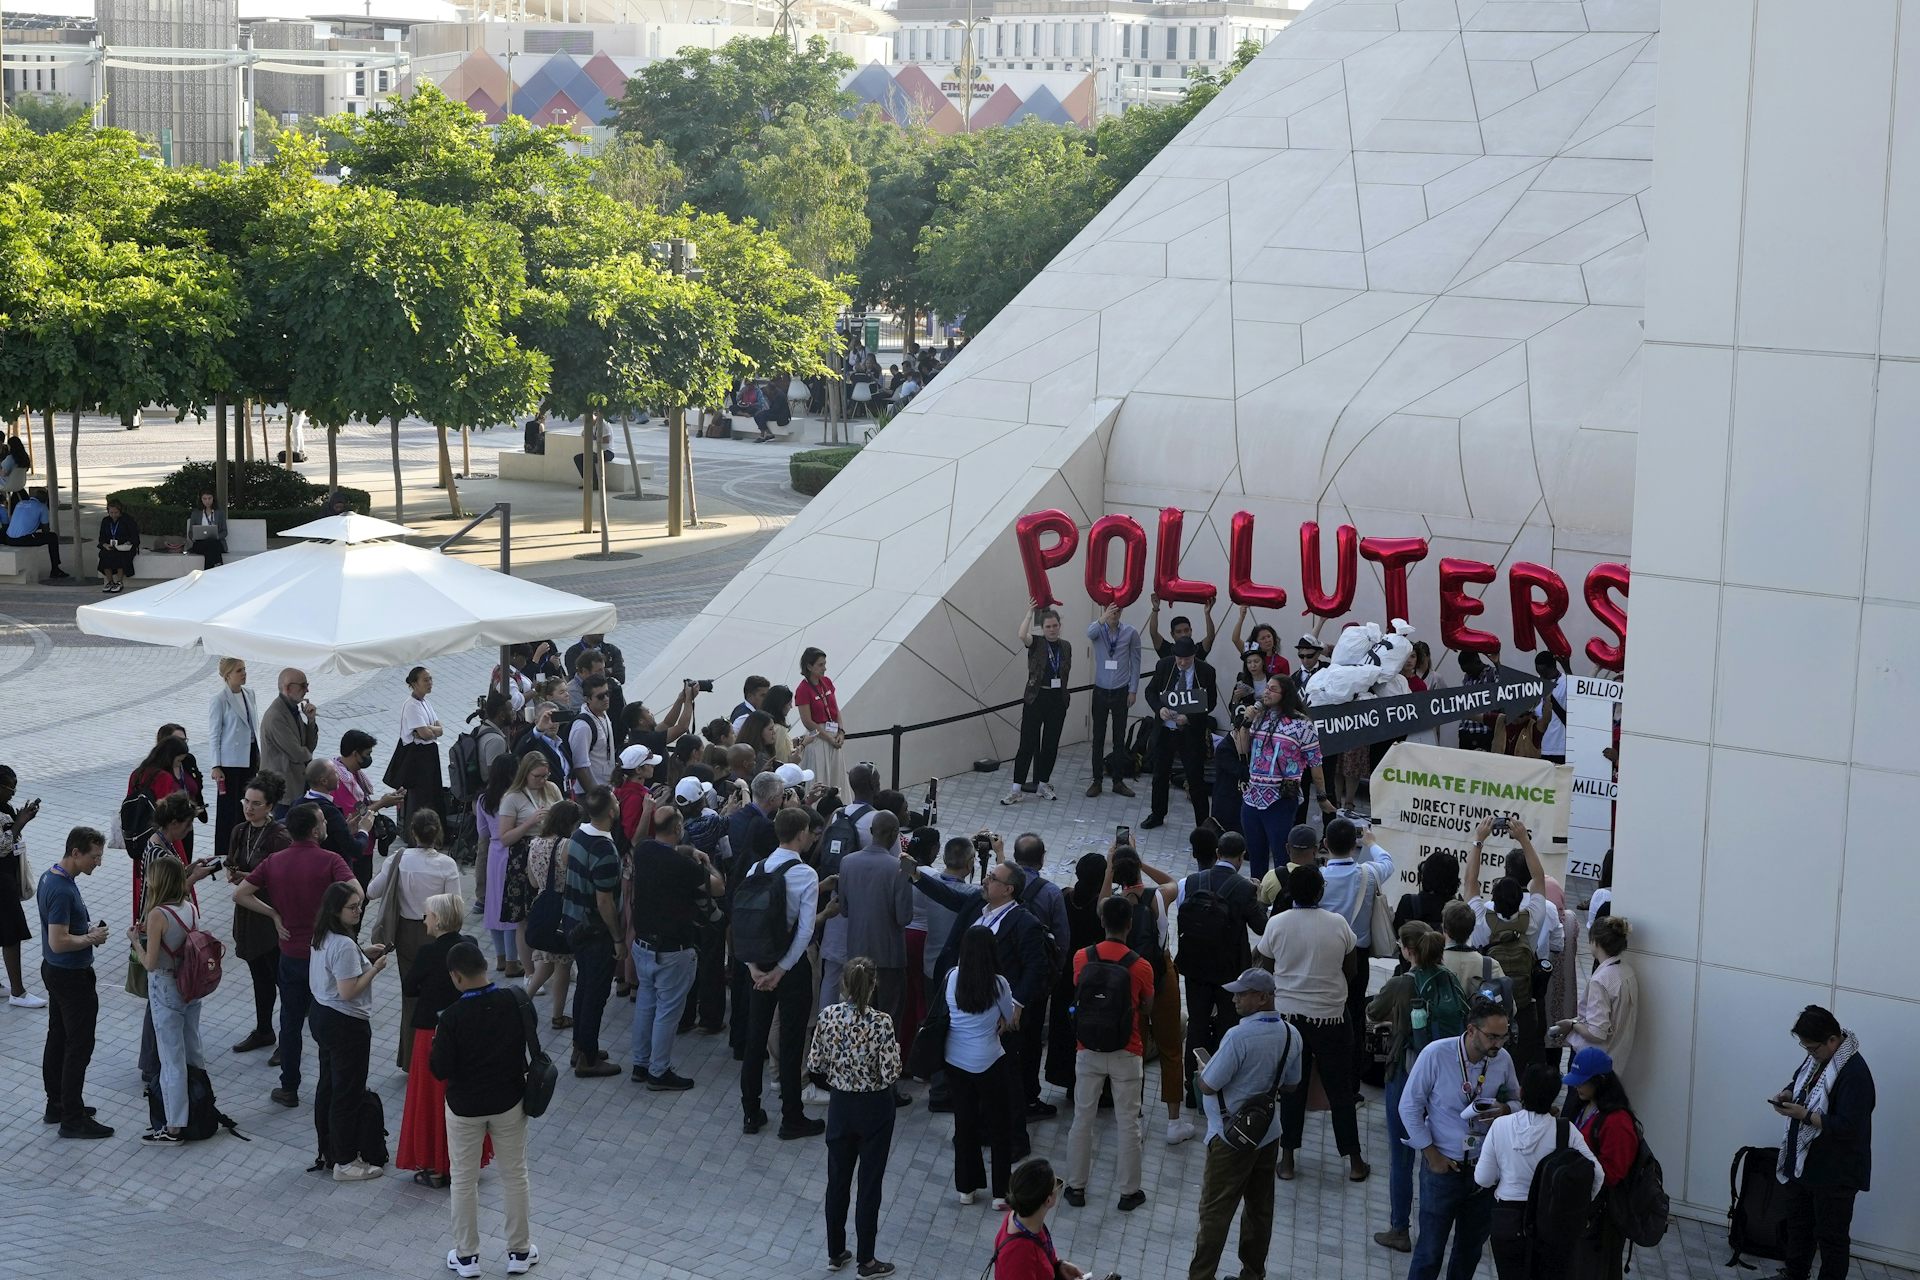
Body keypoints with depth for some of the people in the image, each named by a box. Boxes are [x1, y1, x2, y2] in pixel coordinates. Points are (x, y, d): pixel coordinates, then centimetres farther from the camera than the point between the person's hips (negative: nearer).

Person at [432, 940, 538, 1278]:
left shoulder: (453, 1016, -23)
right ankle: (519, 1252, 25)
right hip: (508, 1101, 3)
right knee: (514, 1175, 15)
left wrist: (437, 1043, 0)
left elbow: (440, 1069, -17)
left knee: (464, 1180, 13)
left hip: (465, 1107, -3)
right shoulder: (513, 1002, -13)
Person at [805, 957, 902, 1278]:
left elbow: (814, 1065, -4)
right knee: (869, 1184, 8)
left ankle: (836, 1252, 28)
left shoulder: (828, 1016, -10)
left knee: (837, 1180, 17)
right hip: (874, 1109, -3)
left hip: (840, 1105, 4)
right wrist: (895, 1049, -3)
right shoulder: (881, 1023, -22)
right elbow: (890, 1074, -22)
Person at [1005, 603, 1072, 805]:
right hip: (1036, 699, -4)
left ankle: (1043, 784, 21)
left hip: (1058, 700, 4)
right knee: (1027, 744, -5)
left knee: (1051, 744, 9)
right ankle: (1016, 789, -4)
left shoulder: (1066, 647, 9)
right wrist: (1030, 612, -20)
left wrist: (1066, 694, 11)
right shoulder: (1036, 643, -4)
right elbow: (1021, 635, -25)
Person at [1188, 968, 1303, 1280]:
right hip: (1269, 1132, 7)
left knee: (1215, 1212, 1)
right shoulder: (1291, 1034, 0)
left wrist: (1204, 1064, 0)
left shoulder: (1239, 1036, -25)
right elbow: (1291, 1085, 12)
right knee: (1260, 1207, 16)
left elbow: (1208, 1086, -20)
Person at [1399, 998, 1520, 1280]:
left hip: (1483, 1167, 4)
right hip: (1443, 1166, -4)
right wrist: (1432, 1155, -9)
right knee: (1430, 1249, 2)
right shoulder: (1436, 1055, -19)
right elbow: (1410, 1107, -10)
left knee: (1472, 1247, 18)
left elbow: (1516, 1098, 10)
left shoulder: (1502, 1059, -9)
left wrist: (1506, 1109, -15)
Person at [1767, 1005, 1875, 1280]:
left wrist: (1803, 1115, -27)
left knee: (1831, 1236, 4)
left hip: (1835, 1172, -9)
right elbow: (1800, 1081, 20)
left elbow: (1846, 1127, -29)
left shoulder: (1854, 1073, -26)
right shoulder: (1818, 1057, 2)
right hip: (1803, 1162, 9)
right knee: (1798, 1223, 24)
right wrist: (1788, 1094, -2)